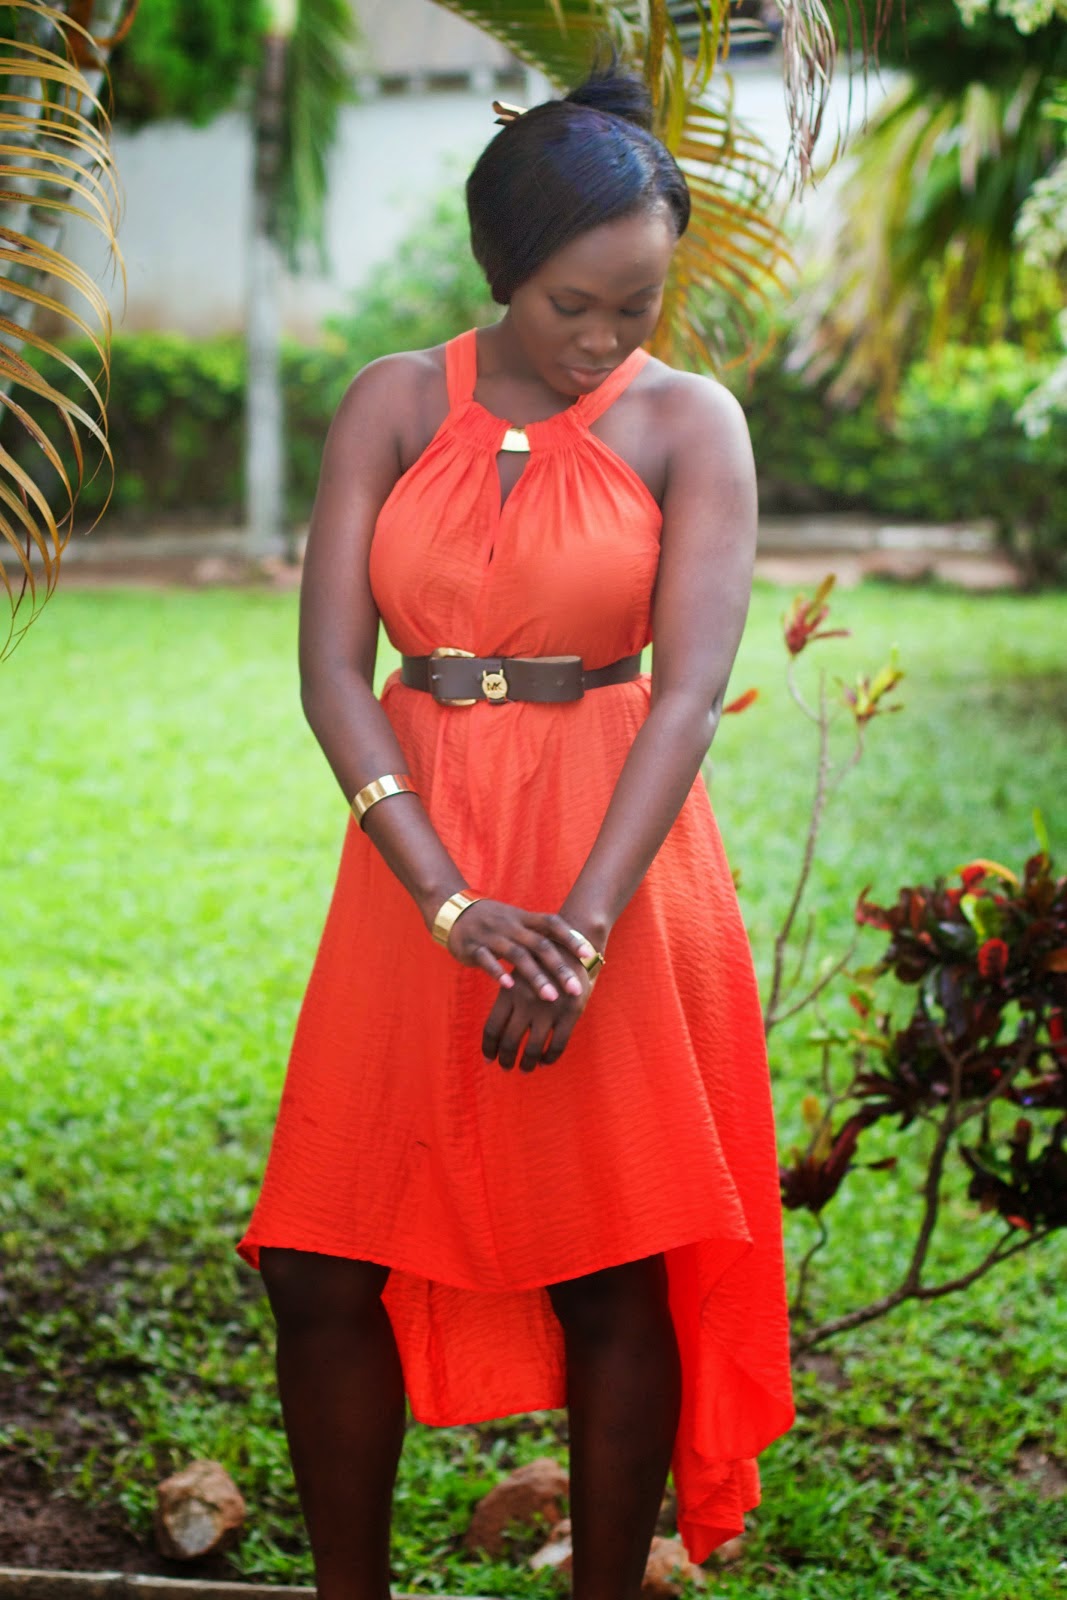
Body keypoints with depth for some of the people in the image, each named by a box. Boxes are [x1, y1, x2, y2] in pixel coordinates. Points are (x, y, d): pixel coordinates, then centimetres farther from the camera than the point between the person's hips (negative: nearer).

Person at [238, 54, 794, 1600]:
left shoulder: (689, 421, -3)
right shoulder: (395, 405, 1)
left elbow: (691, 689, -12)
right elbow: (331, 669, -8)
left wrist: (583, 924, -24)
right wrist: (454, 906, -20)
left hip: (616, 862, -2)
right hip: (415, 858, 2)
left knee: (613, 1277, 4)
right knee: (322, 1270, 5)